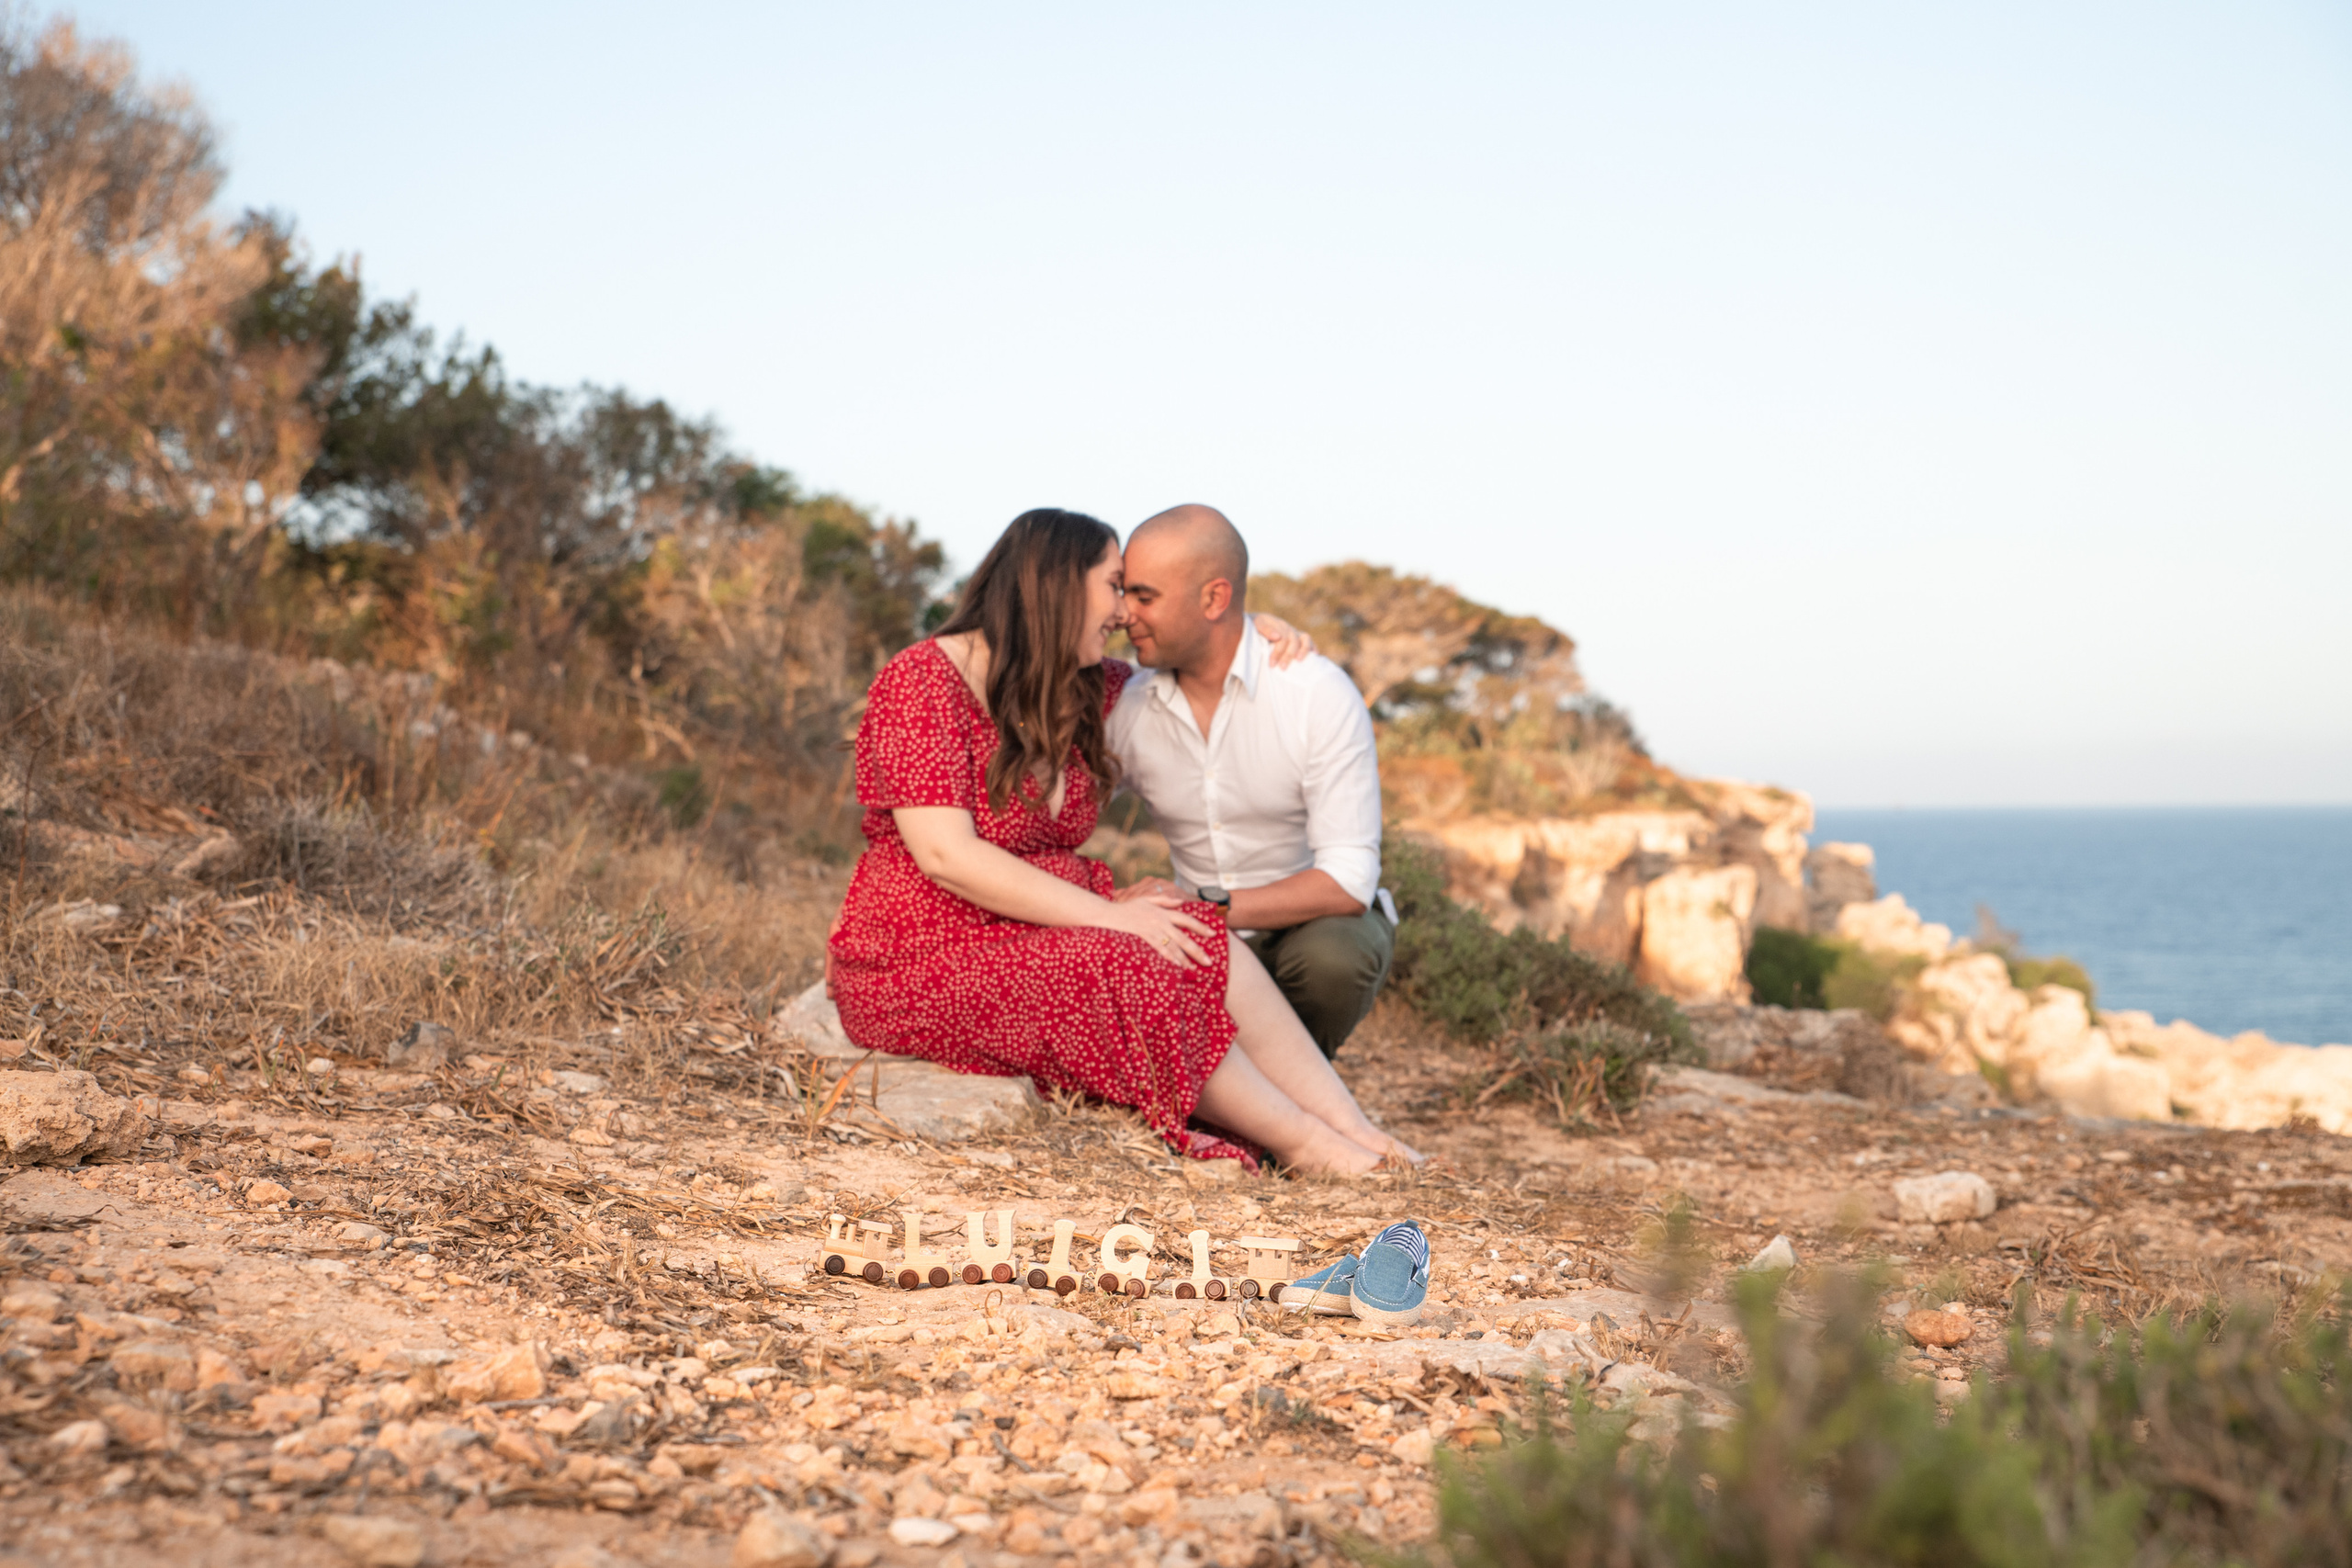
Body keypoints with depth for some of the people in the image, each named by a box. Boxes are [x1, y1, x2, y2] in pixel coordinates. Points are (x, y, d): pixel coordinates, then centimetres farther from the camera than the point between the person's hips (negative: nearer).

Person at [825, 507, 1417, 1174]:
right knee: (1126, 971, -29)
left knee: (1204, 943, -17)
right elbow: (946, 856, -22)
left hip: (1034, 938, 8)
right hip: (923, 963, -7)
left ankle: (1356, 1134, -24)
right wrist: (1107, 914, -24)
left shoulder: (1086, 690, 10)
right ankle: (1304, 1144, -20)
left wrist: (1250, 631, 7)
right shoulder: (920, 683, -14)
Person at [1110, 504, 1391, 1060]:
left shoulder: (1317, 693, -17)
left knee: (1330, 954, -37)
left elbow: (1348, 880, -23)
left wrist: (1209, 906, -35)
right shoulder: (1128, 708, -4)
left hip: (1321, 921, -2)